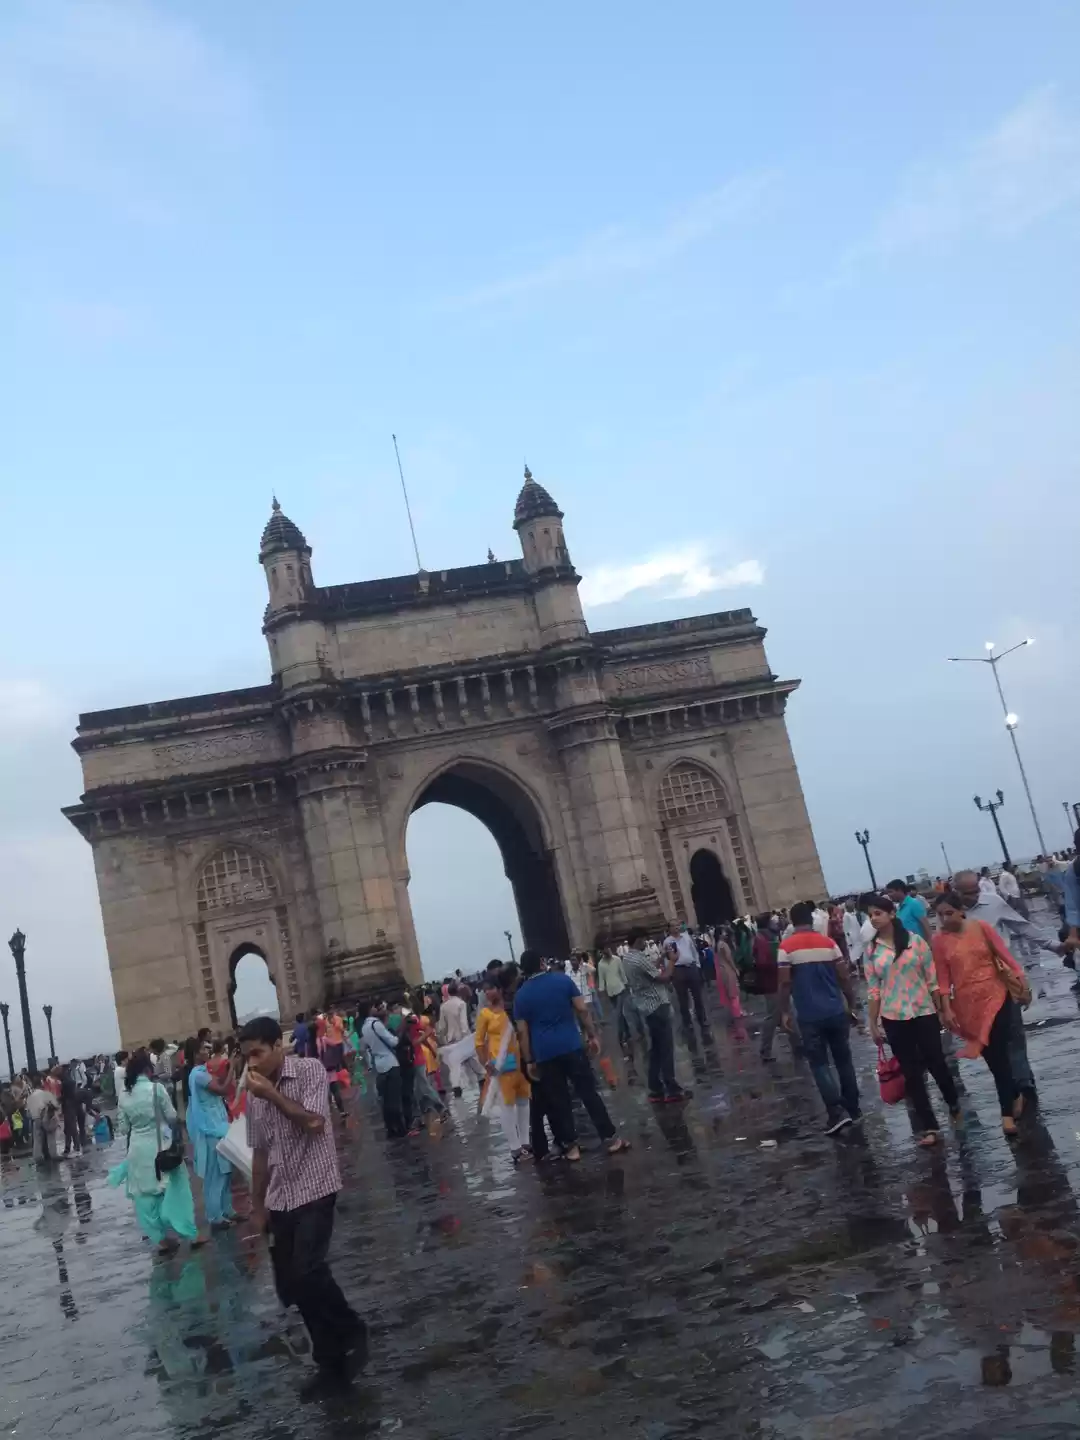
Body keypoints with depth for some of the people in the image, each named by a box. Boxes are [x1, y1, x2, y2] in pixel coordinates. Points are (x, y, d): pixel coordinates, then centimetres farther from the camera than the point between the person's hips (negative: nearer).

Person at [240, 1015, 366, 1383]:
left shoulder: (310, 1070, -9)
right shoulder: (254, 1094, 6)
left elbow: (314, 1122, -21)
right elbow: (259, 1151, 13)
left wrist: (273, 1094, -17)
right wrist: (258, 1205, 15)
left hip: (314, 1189, -6)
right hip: (279, 1198, 6)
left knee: (307, 1272, -18)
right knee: (289, 1284, 5)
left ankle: (352, 1334, 6)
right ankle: (333, 1354, 20)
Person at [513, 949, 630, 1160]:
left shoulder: (521, 995, 2)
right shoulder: (563, 980, 1)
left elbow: (522, 1032, 1)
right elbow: (583, 1010, -1)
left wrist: (529, 1061, 7)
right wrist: (592, 1035, 6)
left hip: (545, 1054, 0)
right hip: (571, 1046, 0)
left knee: (558, 1101, 8)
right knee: (589, 1093, 4)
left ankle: (570, 1147, 12)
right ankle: (611, 1139, 6)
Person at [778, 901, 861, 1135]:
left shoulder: (786, 947, -7)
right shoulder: (828, 943, 1)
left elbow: (785, 983, -10)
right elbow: (844, 977, 2)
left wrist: (785, 1011, 1)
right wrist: (851, 1004, 13)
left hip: (809, 1015, -3)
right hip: (836, 1012, 3)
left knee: (819, 1064, 3)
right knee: (843, 1060, 14)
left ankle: (836, 1112, -7)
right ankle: (853, 1108, 20)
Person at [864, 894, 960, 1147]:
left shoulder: (915, 941, -5)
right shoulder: (872, 951, 1)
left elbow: (932, 979, -1)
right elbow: (873, 990, 4)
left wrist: (944, 1010, 1)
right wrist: (873, 1024, 3)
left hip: (924, 1013, -2)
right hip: (893, 1019, 2)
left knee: (936, 1063, 6)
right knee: (911, 1072, 5)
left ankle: (954, 1105, 35)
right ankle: (928, 1127, 14)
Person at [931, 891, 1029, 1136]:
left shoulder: (981, 927, -6)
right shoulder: (939, 940, -5)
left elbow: (1004, 954, -3)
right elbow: (943, 977, -3)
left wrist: (1022, 981, -9)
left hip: (995, 996, -1)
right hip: (967, 1003, 1)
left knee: (997, 1054, -4)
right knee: (993, 1057, 7)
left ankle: (1007, 1112, 9)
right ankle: (1014, 1095, 29)